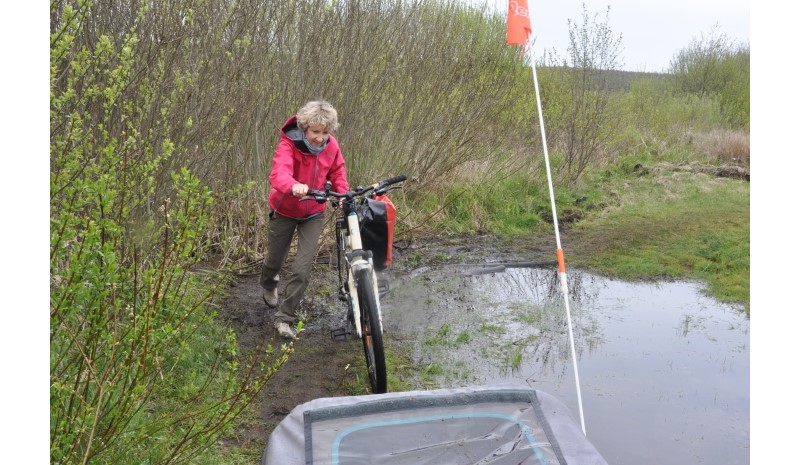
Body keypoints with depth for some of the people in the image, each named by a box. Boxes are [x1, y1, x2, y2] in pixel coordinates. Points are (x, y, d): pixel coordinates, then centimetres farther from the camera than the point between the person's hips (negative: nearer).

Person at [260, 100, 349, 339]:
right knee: (275, 260, 19)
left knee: (302, 270, -7)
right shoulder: (288, 145, -27)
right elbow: (279, 173, -45)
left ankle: (285, 317, 11)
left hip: (313, 214, 2)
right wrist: (294, 186, -67)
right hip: (284, 211, -2)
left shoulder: (331, 146, -14)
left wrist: (343, 193, -18)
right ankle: (269, 285, 57)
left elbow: (337, 171, 3)